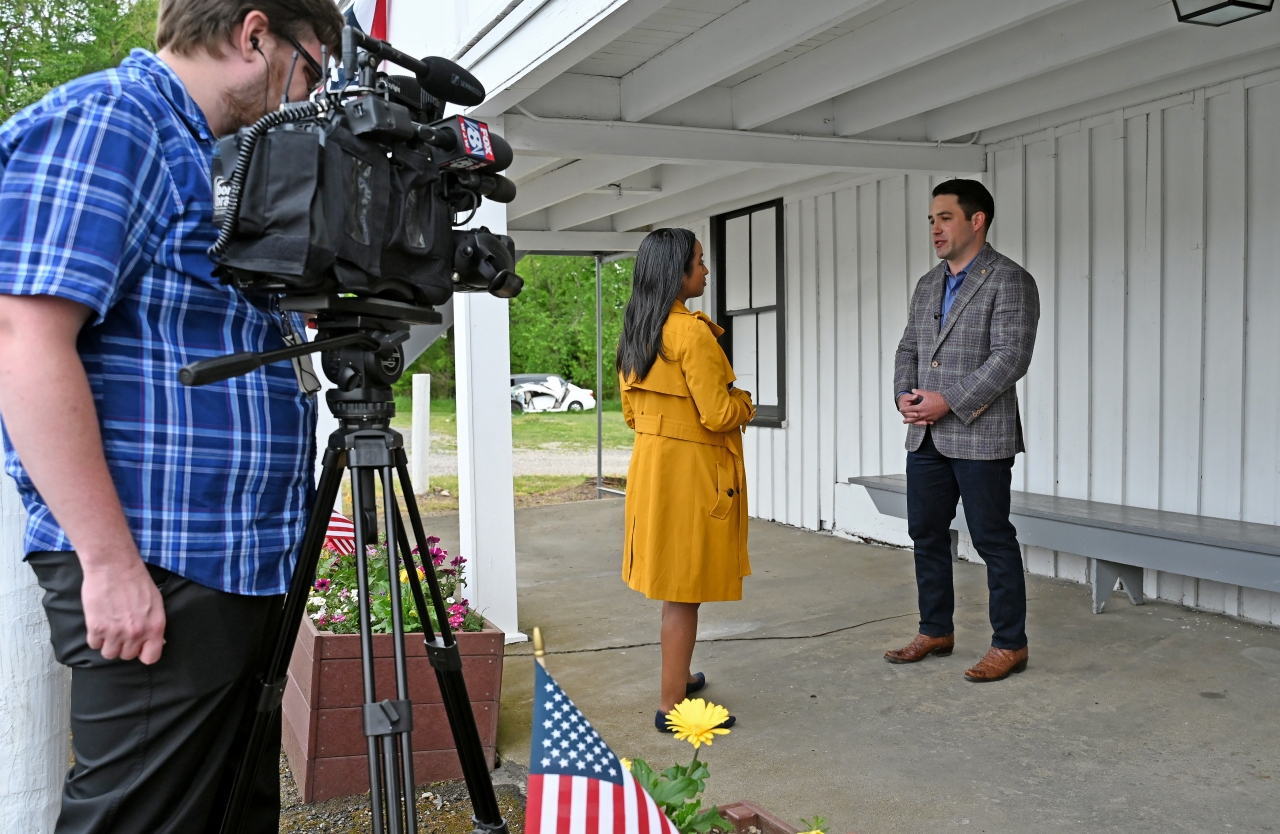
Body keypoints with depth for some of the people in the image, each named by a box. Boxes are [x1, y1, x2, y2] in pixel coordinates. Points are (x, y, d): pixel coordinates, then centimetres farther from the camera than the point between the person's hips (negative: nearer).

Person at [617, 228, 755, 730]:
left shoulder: (635, 331, 9)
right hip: (692, 469, -9)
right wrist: (744, 402, 1)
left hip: (650, 462, 9)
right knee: (685, 588, -1)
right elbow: (718, 415, -19)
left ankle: (678, 678, 32)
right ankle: (673, 704, 7)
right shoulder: (692, 332, -18)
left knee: (672, 579, 19)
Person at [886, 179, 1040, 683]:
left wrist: (949, 402, -19)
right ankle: (935, 632, 27)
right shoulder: (927, 286, 17)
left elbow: (1010, 358, -16)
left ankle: (1009, 645, 13)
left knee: (993, 541, 1)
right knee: (926, 535, 13)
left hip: (979, 435, -7)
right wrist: (904, 393, -2)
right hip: (925, 436, 8)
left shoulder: (1009, 281, -7)